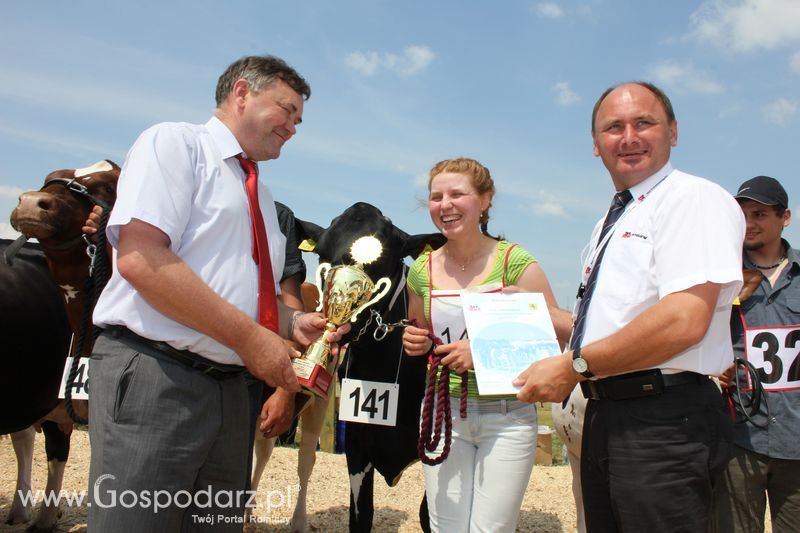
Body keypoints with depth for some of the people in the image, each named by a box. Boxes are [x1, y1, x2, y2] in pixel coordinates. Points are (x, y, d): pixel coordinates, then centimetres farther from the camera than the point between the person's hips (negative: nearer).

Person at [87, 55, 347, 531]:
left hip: (228, 387, 8)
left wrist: (292, 322, 3)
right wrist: (249, 337, -18)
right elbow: (141, 258, -19)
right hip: (154, 377, -7)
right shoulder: (174, 142, -3)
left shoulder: (260, 194, 18)